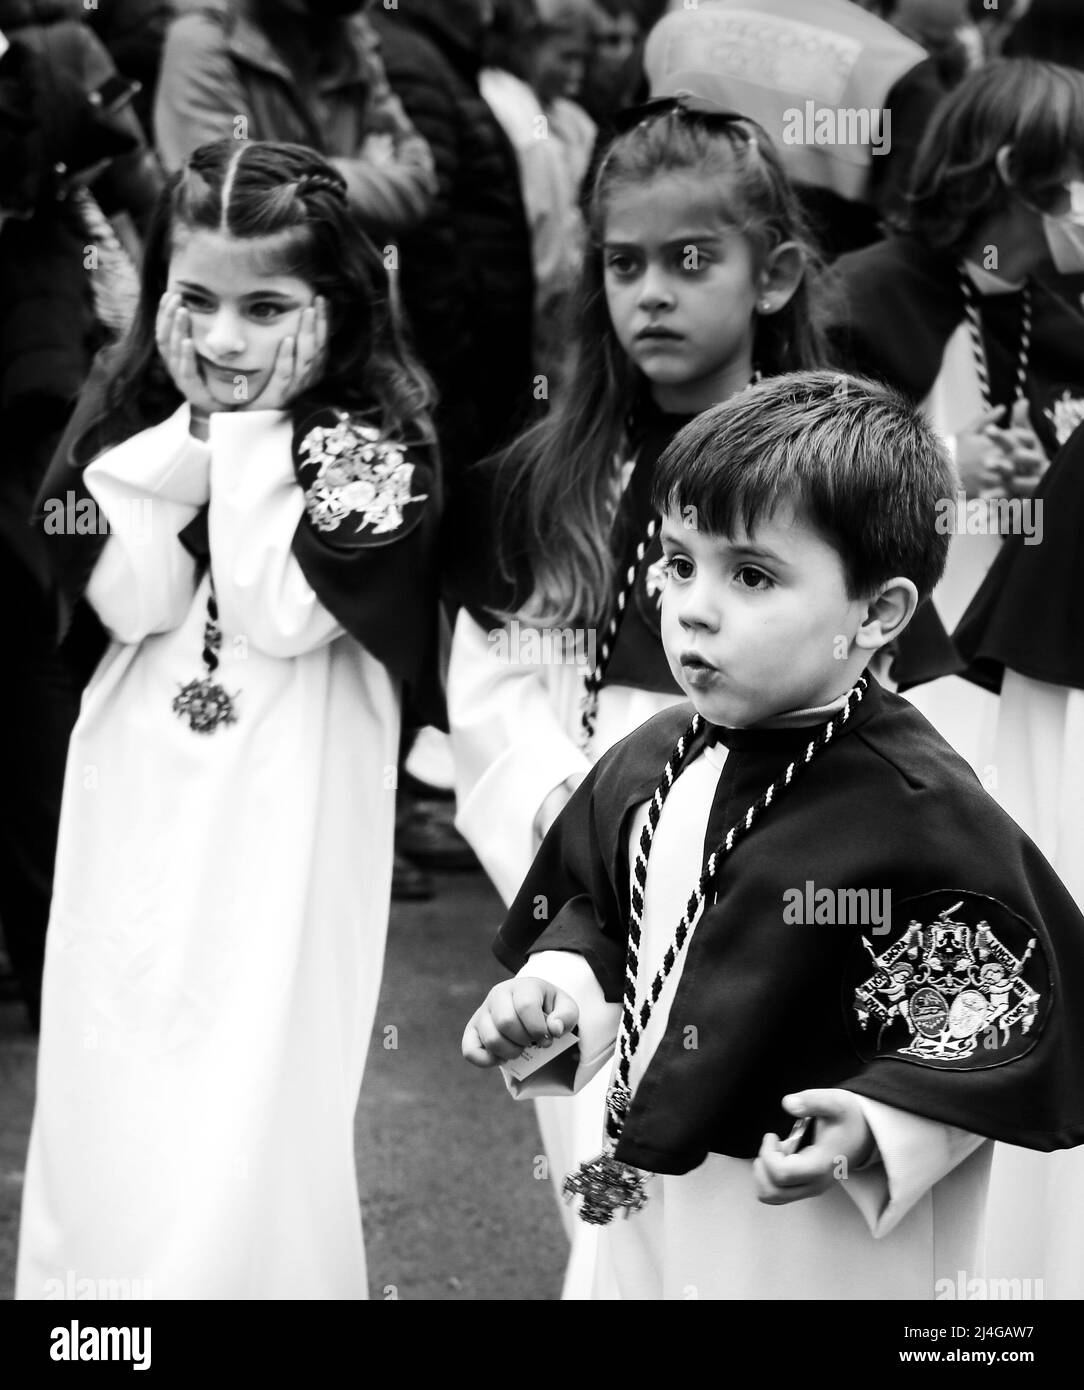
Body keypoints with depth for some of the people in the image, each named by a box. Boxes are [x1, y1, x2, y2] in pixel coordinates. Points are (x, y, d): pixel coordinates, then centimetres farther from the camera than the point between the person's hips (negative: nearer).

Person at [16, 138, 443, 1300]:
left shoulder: (377, 445, -6)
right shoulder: (126, 420, 6)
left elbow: (281, 611, -16)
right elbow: (135, 599, -7)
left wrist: (252, 430, -13)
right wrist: (194, 423, -9)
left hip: (284, 827, -4)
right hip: (138, 819, 4)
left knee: (255, 1127, -6)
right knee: (110, 1114, 7)